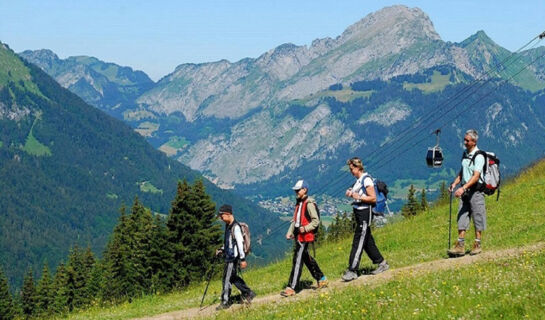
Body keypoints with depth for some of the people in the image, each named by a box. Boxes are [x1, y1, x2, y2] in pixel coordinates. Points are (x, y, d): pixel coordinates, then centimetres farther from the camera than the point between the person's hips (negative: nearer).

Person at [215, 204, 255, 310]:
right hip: (228, 256, 10)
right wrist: (222, 250, 14)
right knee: (233, 277, 15)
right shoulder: (228, 226, 13)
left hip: (233, 257, -10)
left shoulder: (235, 227, -17)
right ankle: (248, 293, 25)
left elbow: (240, 243, -19)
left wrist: (243, 259, -20)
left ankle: (225, 302, 2)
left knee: (227, 279, -5)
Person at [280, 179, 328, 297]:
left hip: (305, 236, -10)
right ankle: (321, 279, 30)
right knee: (307, 259, 17)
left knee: (297, 261, -11)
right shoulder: (298, 203, 18)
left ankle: (291, 288, -13)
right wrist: (290, 232, 12)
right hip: (298, 236, 10)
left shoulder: (309, 203, -10)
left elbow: (316, 221, -13)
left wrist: (305, 228, -25)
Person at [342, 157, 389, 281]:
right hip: (358, 212, 10)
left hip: (365, 212, -10)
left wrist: (358, 197, -23)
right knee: (367, 241, 15)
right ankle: (382, 263, 25)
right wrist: (351, 194, 5)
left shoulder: (366, 179, -14)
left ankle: (352, 270, -9)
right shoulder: (358, 180, 14)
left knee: (358, 242, -9)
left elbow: (373, 198, -16)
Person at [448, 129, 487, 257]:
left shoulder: (478, 156, -14)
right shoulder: (465, 154, 12)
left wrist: (463, 188, -30)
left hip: (476, 190, -8)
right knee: (462, 217, 3)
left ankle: (477, 245, 8)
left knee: (478, 218, 1)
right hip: (465, 190, 8)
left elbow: (476, 176, -22)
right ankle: (460, 245, 2)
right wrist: (455, 183, 6)